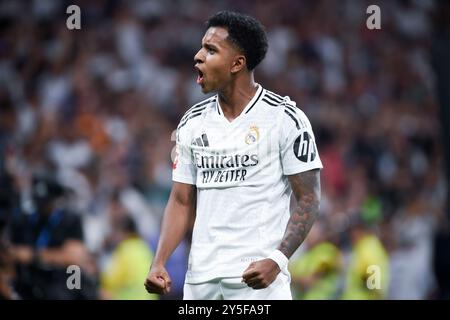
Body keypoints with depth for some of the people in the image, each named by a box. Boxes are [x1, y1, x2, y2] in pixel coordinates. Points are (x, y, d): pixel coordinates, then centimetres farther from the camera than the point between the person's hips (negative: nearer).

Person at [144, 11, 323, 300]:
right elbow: (182, 202, 14)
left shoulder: (284, 118, -5)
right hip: (200, 276, 5)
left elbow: (309, 200, -6)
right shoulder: (193, 123, 11)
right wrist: (159, 262, -1)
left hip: (257, 277, -5)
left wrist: (277, 260, -19)